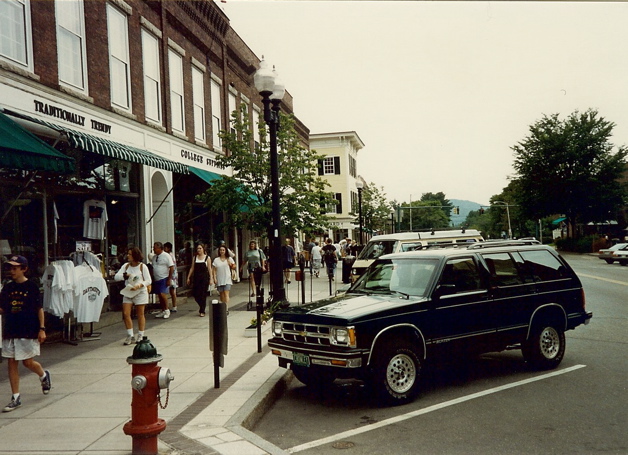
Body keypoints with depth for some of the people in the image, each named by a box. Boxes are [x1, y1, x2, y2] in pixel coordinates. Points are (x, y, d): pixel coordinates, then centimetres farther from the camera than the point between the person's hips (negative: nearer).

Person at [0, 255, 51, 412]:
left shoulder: (31, 286, -6)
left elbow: (39, 308, -4)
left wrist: (42, 329, -7)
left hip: (28, 331, -5)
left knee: (28, 362, 0)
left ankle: (44, 376, 33)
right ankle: (15, 398, 12)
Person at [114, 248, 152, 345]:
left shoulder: (142, 267, -6)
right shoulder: (126, 266, 5)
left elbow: (148, 280, -6)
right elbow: (116, 277, 0)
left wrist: (139, 285, -21)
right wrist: (125, 275, -18)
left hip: (140, 292, -4)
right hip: (128, 292, 4)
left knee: (140, 314, 5)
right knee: (125, 314, -4)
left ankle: (140, 336, 16)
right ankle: (130, 336, 8)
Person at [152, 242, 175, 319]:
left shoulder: (166, 256, -10)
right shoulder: (154, 257, 11)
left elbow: (172, 268, -12)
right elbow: (153, 268, 17)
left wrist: (169, 279, -15)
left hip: (164, 279, -7)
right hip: (156, 279, 7)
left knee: (162, 294, -15)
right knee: (159, 295, 9)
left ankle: (166, 310, 0)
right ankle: (163, 311, 19)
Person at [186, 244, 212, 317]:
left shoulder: (207, 258, 2)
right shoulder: (195, 258, 9)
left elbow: (209, 269, 0)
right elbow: (192, 268, 10)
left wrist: (210, 279, -6)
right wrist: (188, 277, 4)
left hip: (204, 277, -3)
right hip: (196, 277, 3)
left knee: (203, 294, -3)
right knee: (195, 294, -1)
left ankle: (202, 311, 6)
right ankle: (201, 307, 24)